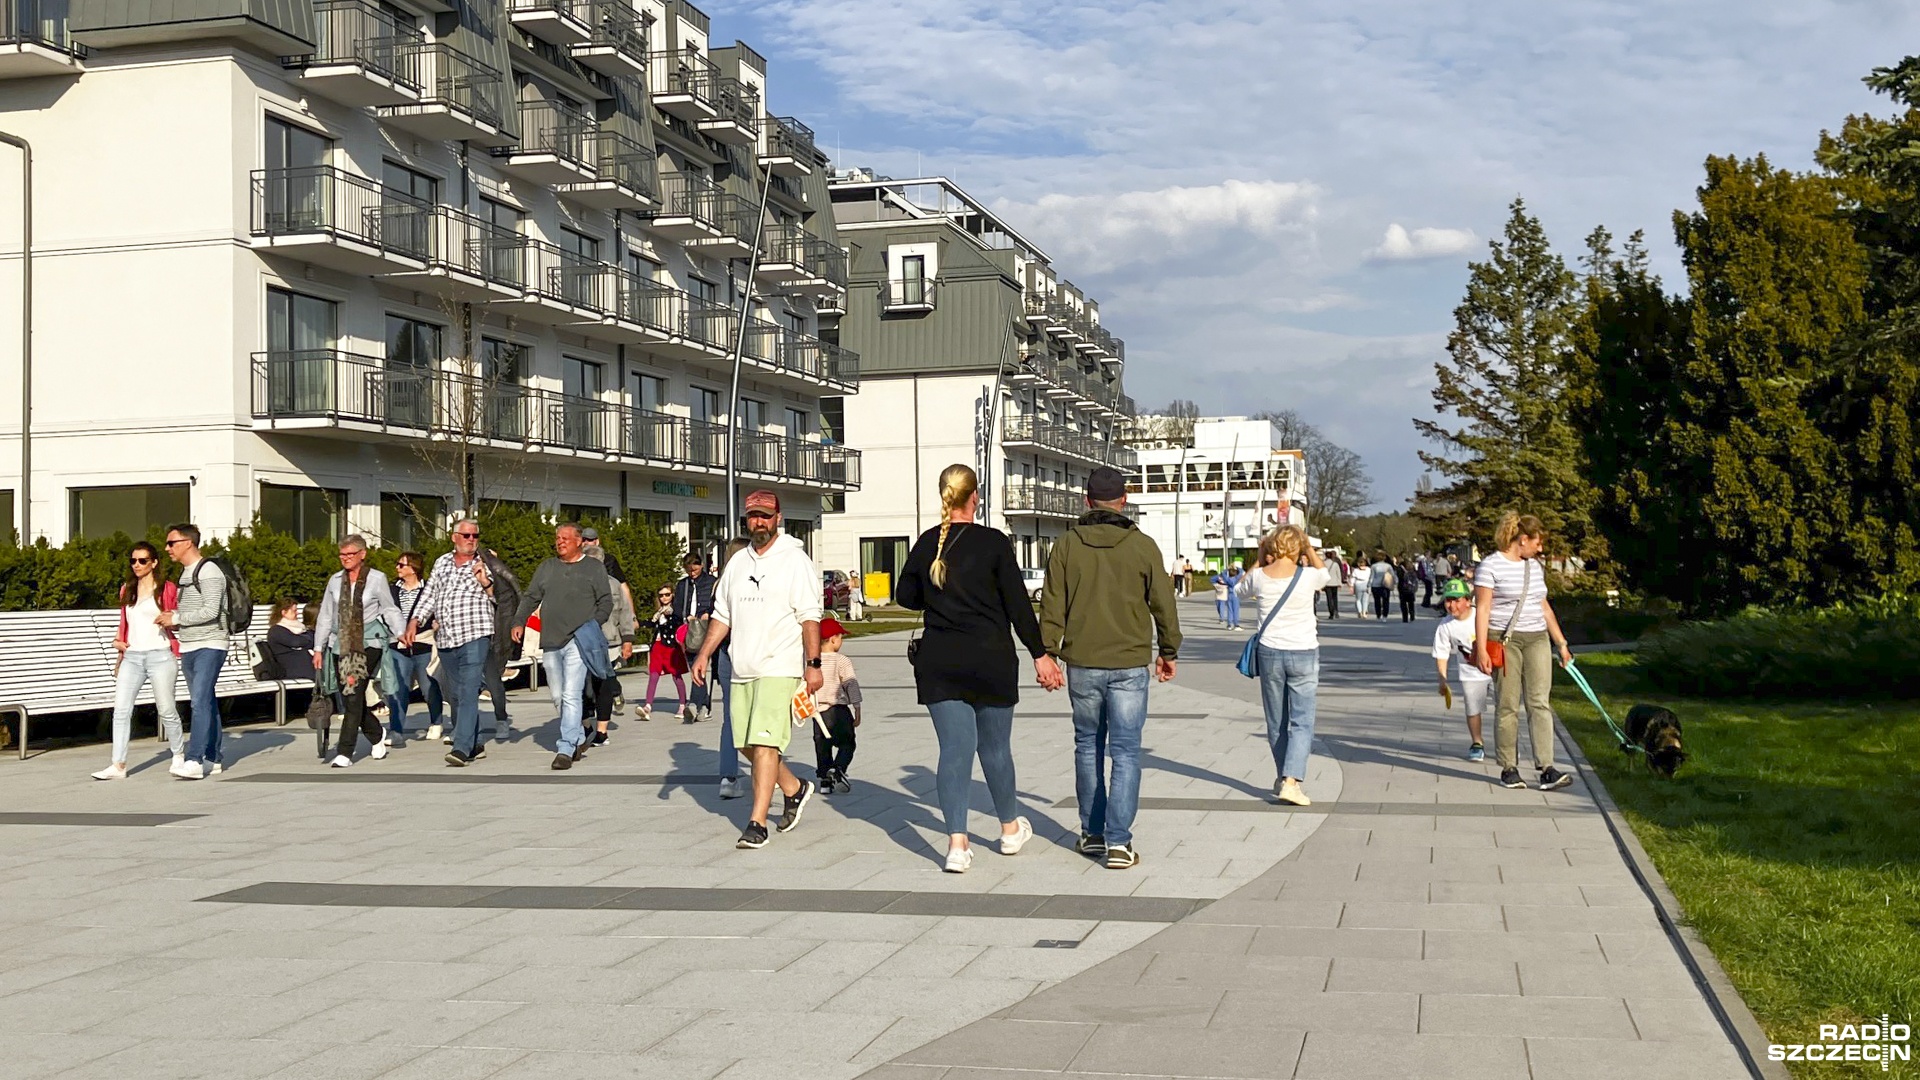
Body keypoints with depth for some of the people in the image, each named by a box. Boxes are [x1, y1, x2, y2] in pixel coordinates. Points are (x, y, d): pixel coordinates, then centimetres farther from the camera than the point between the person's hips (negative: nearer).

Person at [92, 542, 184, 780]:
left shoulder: (167, 589, 1)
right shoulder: (127, 590, 17)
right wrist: (119, 642, 11)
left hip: (159, 655, -4)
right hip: (131, 657, 4)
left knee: (166, 710, 1)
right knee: (121, 709, -7)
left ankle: (179, 754, 21)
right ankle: (118, 765, -9)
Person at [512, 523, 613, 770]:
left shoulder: (594, 568, 7)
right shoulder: (546, 568, 17)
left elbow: (606, 602, 4)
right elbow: (530, 598, 16)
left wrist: (593, 624, -10)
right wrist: (519, 622, 2)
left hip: (578, 641, -5)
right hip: (550, 643, 5)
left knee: (571, 696, -13)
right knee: (558, 697, 9)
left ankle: (566, 749, -13)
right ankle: (579, 739, 24)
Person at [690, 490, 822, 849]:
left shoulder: (795, 560, -3)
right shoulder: (738, 562, 15)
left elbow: (810, 617, -8)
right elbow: (722, 615, 20)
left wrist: (813, 664, -14)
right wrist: (704, 655, 12)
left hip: (780, 668, -7)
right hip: (742, 669, 7)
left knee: (764, 743, -13)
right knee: (747, 744, 10)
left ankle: (757, 824, -10)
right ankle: (795, 789, 33)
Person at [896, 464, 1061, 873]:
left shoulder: (926, 543, 1)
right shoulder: (994, 542, -8)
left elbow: (906, 596, 11)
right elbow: (1018, 604, -7)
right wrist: (1039, 654, -1)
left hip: (939, 662, 2)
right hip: (991, 660, -2)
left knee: (954, 748, 1)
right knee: (995, 746, 13)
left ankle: (957, 842, -10)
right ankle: (1011, 828, 32)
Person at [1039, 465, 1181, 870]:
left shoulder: (1067, 545, 0)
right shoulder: (1143, 546, -3)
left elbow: (1052, 605, 0)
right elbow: (1163, 603, 3)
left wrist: (1047, 653, 7)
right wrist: (1168, 650, 16)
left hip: (1082, 663, 2)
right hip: (1130, 665, -2)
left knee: (1088, 746, 16)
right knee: (1125, 751, 0)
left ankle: (1092, 833, 24)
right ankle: (1118, 841, -7)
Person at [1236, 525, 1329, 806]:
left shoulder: (1260, 576, -6)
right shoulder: (1308, 575, -10)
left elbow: (1244, 588, 19)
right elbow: (1324, 571, 16)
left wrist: (1260, 559, 15)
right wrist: (1308, 546, 13)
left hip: (1270, 653, 2)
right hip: (1303, 654, -2)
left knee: (1276, 721, 14)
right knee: (1302, 721, -1)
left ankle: (1283, 777, 25)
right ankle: (1291, 780, -14)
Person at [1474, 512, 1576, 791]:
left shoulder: (1535, 566, 15)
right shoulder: (1490, 566, -6)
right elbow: (1482, 609, -10)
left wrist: (1561, 643, 22)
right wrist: (1481, 649, -16)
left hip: (1537, 640, 6)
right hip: (1504, 642, -5)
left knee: (1539, 703, -4)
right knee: (1508, 707, 0)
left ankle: (1547, 770, -9)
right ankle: (1508, 769, 10)